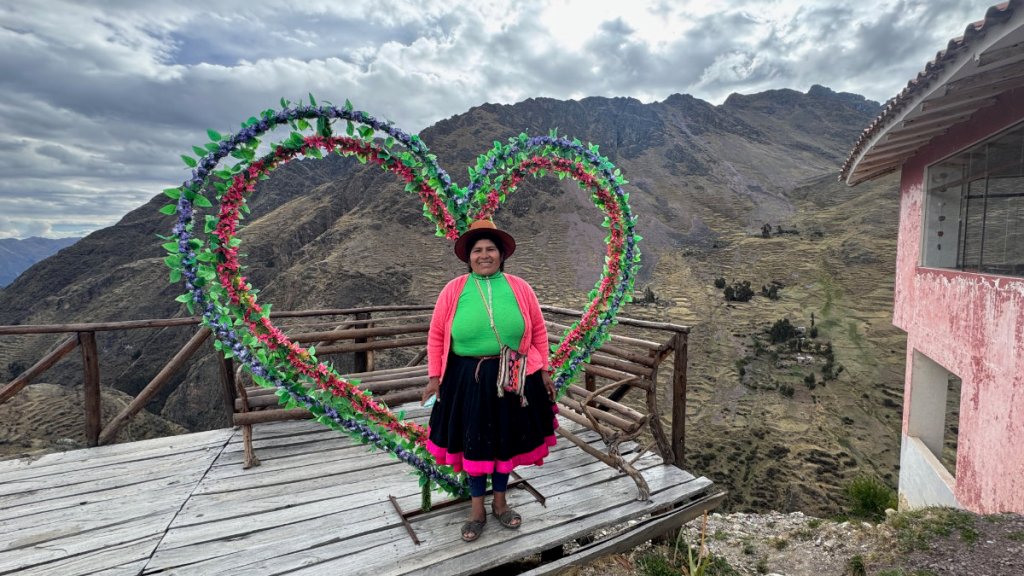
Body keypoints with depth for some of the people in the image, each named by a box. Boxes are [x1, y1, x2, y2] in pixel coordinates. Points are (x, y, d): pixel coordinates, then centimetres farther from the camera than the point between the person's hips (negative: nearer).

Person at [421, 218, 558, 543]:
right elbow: (436, 336, 2)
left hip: (513, 378, 1)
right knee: (473, 442, 11)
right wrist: (435, 376, 1)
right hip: (468, 378, -1)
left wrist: (544, 369, 5)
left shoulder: (519, 288, -2)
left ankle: (500, 503, 39)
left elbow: (538, 331, 5)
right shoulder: (453, 291, -4)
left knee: (506, 440, 15)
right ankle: (477, 510, 33)